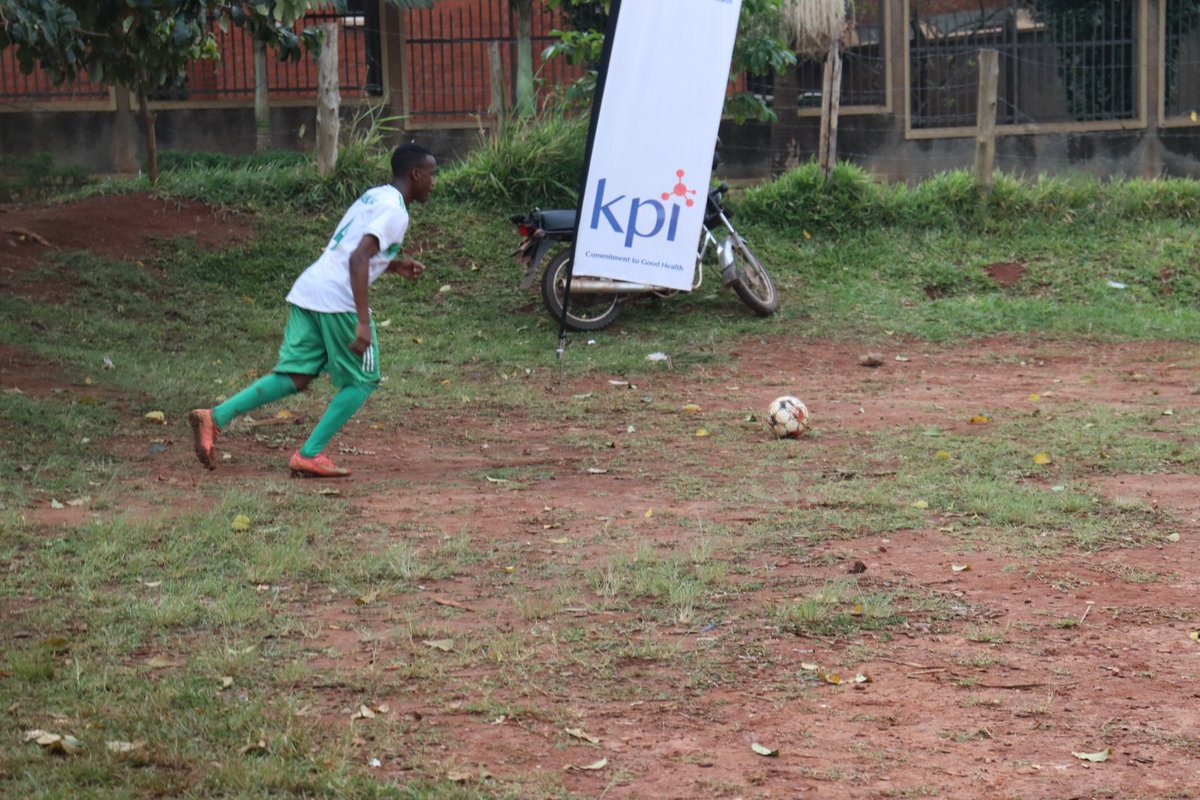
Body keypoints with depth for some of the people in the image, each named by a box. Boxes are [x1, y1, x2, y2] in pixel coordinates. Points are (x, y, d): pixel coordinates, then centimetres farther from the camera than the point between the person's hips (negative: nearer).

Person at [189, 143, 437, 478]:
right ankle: (309, 455, 2)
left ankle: (215, 418, -5)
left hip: (307, 290, 8)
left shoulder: (374, 197, 22)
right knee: (362, 381, 6)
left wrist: (394, 265, 30)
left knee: (295, 377, 8)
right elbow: (358, 259, -20)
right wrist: (363, 321, -24)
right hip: (337, 299, -8)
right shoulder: (395, 212, -8)